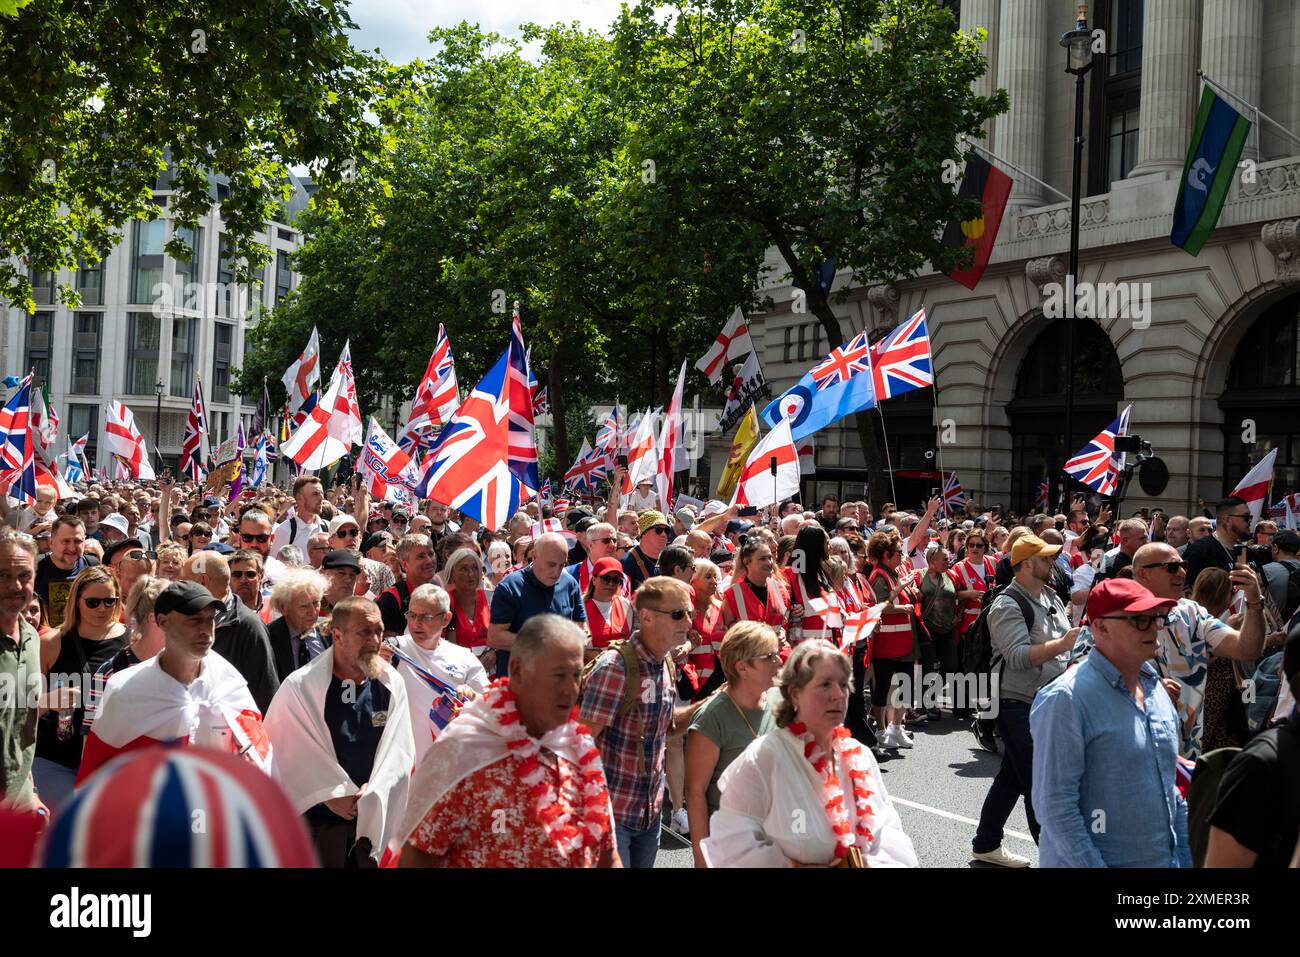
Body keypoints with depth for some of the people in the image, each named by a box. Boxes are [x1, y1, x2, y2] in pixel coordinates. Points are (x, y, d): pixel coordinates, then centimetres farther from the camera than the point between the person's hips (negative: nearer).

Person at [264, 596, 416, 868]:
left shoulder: (392, 684, -1)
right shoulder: (300, 687, -11)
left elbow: (399, 749, -1)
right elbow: (286, 752, -9)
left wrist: (372, 791, -15)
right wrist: (332, 795, -11)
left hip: (373, 821, 3)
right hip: (317, 821, -3)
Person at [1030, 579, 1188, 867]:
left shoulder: (1155, 686, 6)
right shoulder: (1065, 699, -18)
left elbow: (1170, 784, 14)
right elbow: (1055, 806, -20)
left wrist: (1187, 855, 10)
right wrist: (1093, 864, -21)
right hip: (1100, 860, -7)